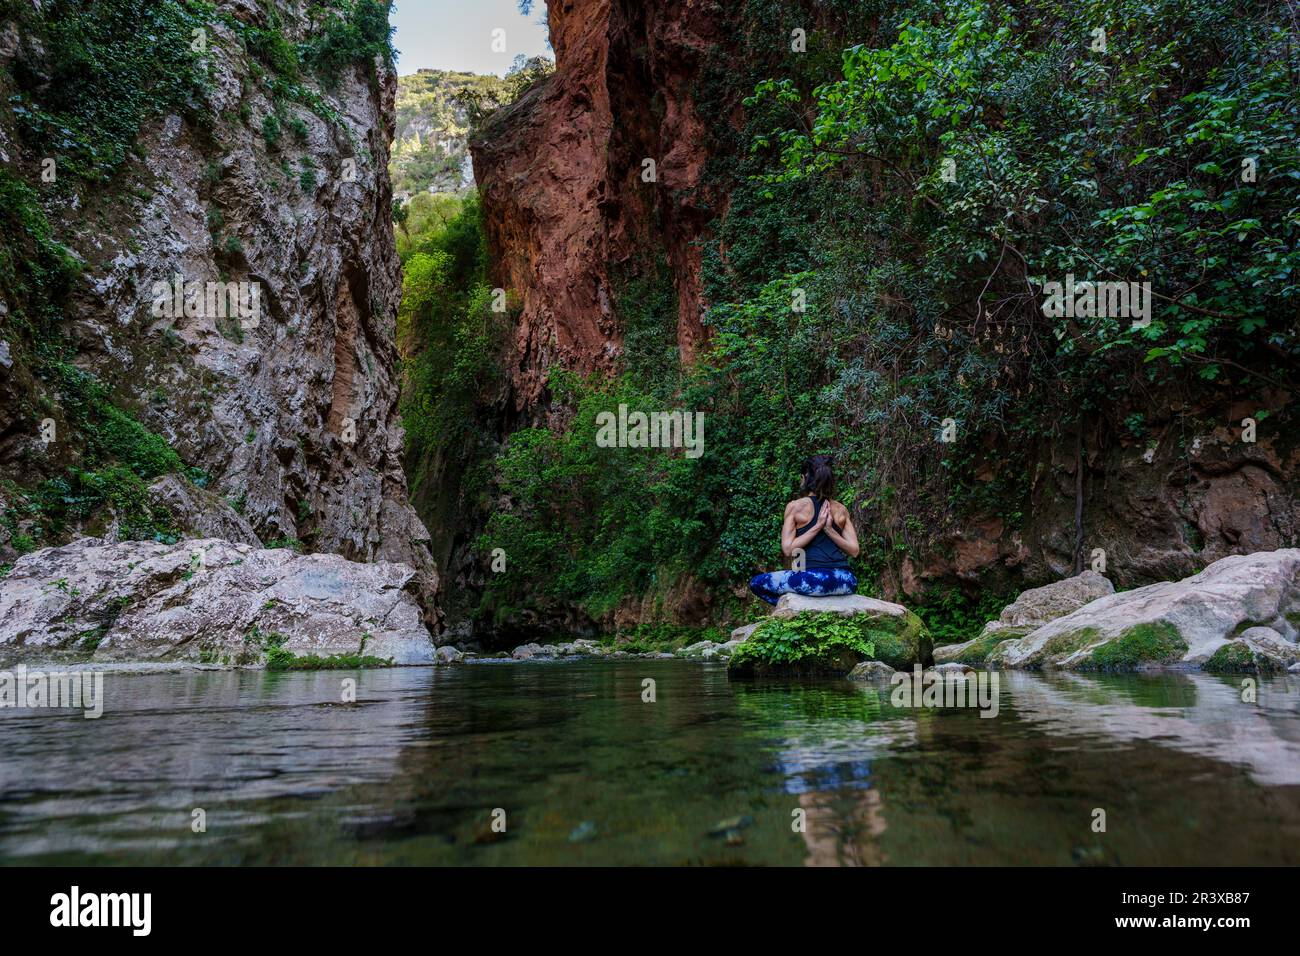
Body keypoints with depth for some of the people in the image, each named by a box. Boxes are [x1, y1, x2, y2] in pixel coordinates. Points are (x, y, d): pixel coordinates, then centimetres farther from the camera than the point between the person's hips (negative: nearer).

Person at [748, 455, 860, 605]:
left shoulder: (795, 506, 3)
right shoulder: (841, 509, 15)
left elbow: (787, 550, -4)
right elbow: (854, 551, 7)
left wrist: (817, 527, -4)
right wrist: (829, 529, 0)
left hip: (815, 579, -5)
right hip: (846, 583, 5)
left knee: (756, 583, 16)